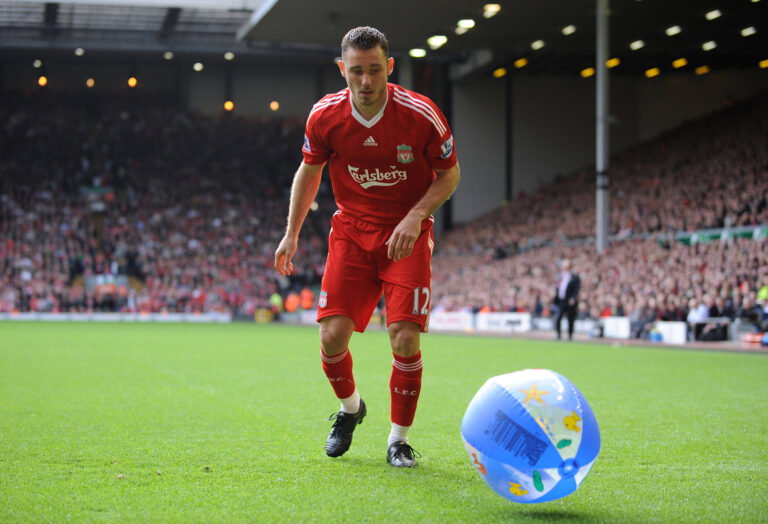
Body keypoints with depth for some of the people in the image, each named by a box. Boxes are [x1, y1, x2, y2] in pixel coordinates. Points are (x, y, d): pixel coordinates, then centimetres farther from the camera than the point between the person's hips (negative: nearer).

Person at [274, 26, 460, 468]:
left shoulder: (422, 115, -17)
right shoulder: (324, 116, -10)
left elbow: (450, 173, -3)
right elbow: (309, 171, 9)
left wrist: (415, 216, -18)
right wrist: (292, 233, 5)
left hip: (407, 236, -2)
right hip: (351, 231, 2)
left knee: (405, 339, -15)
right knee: (332, 336, -9)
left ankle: (399, 439, 6)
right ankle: (350, 407, 24)